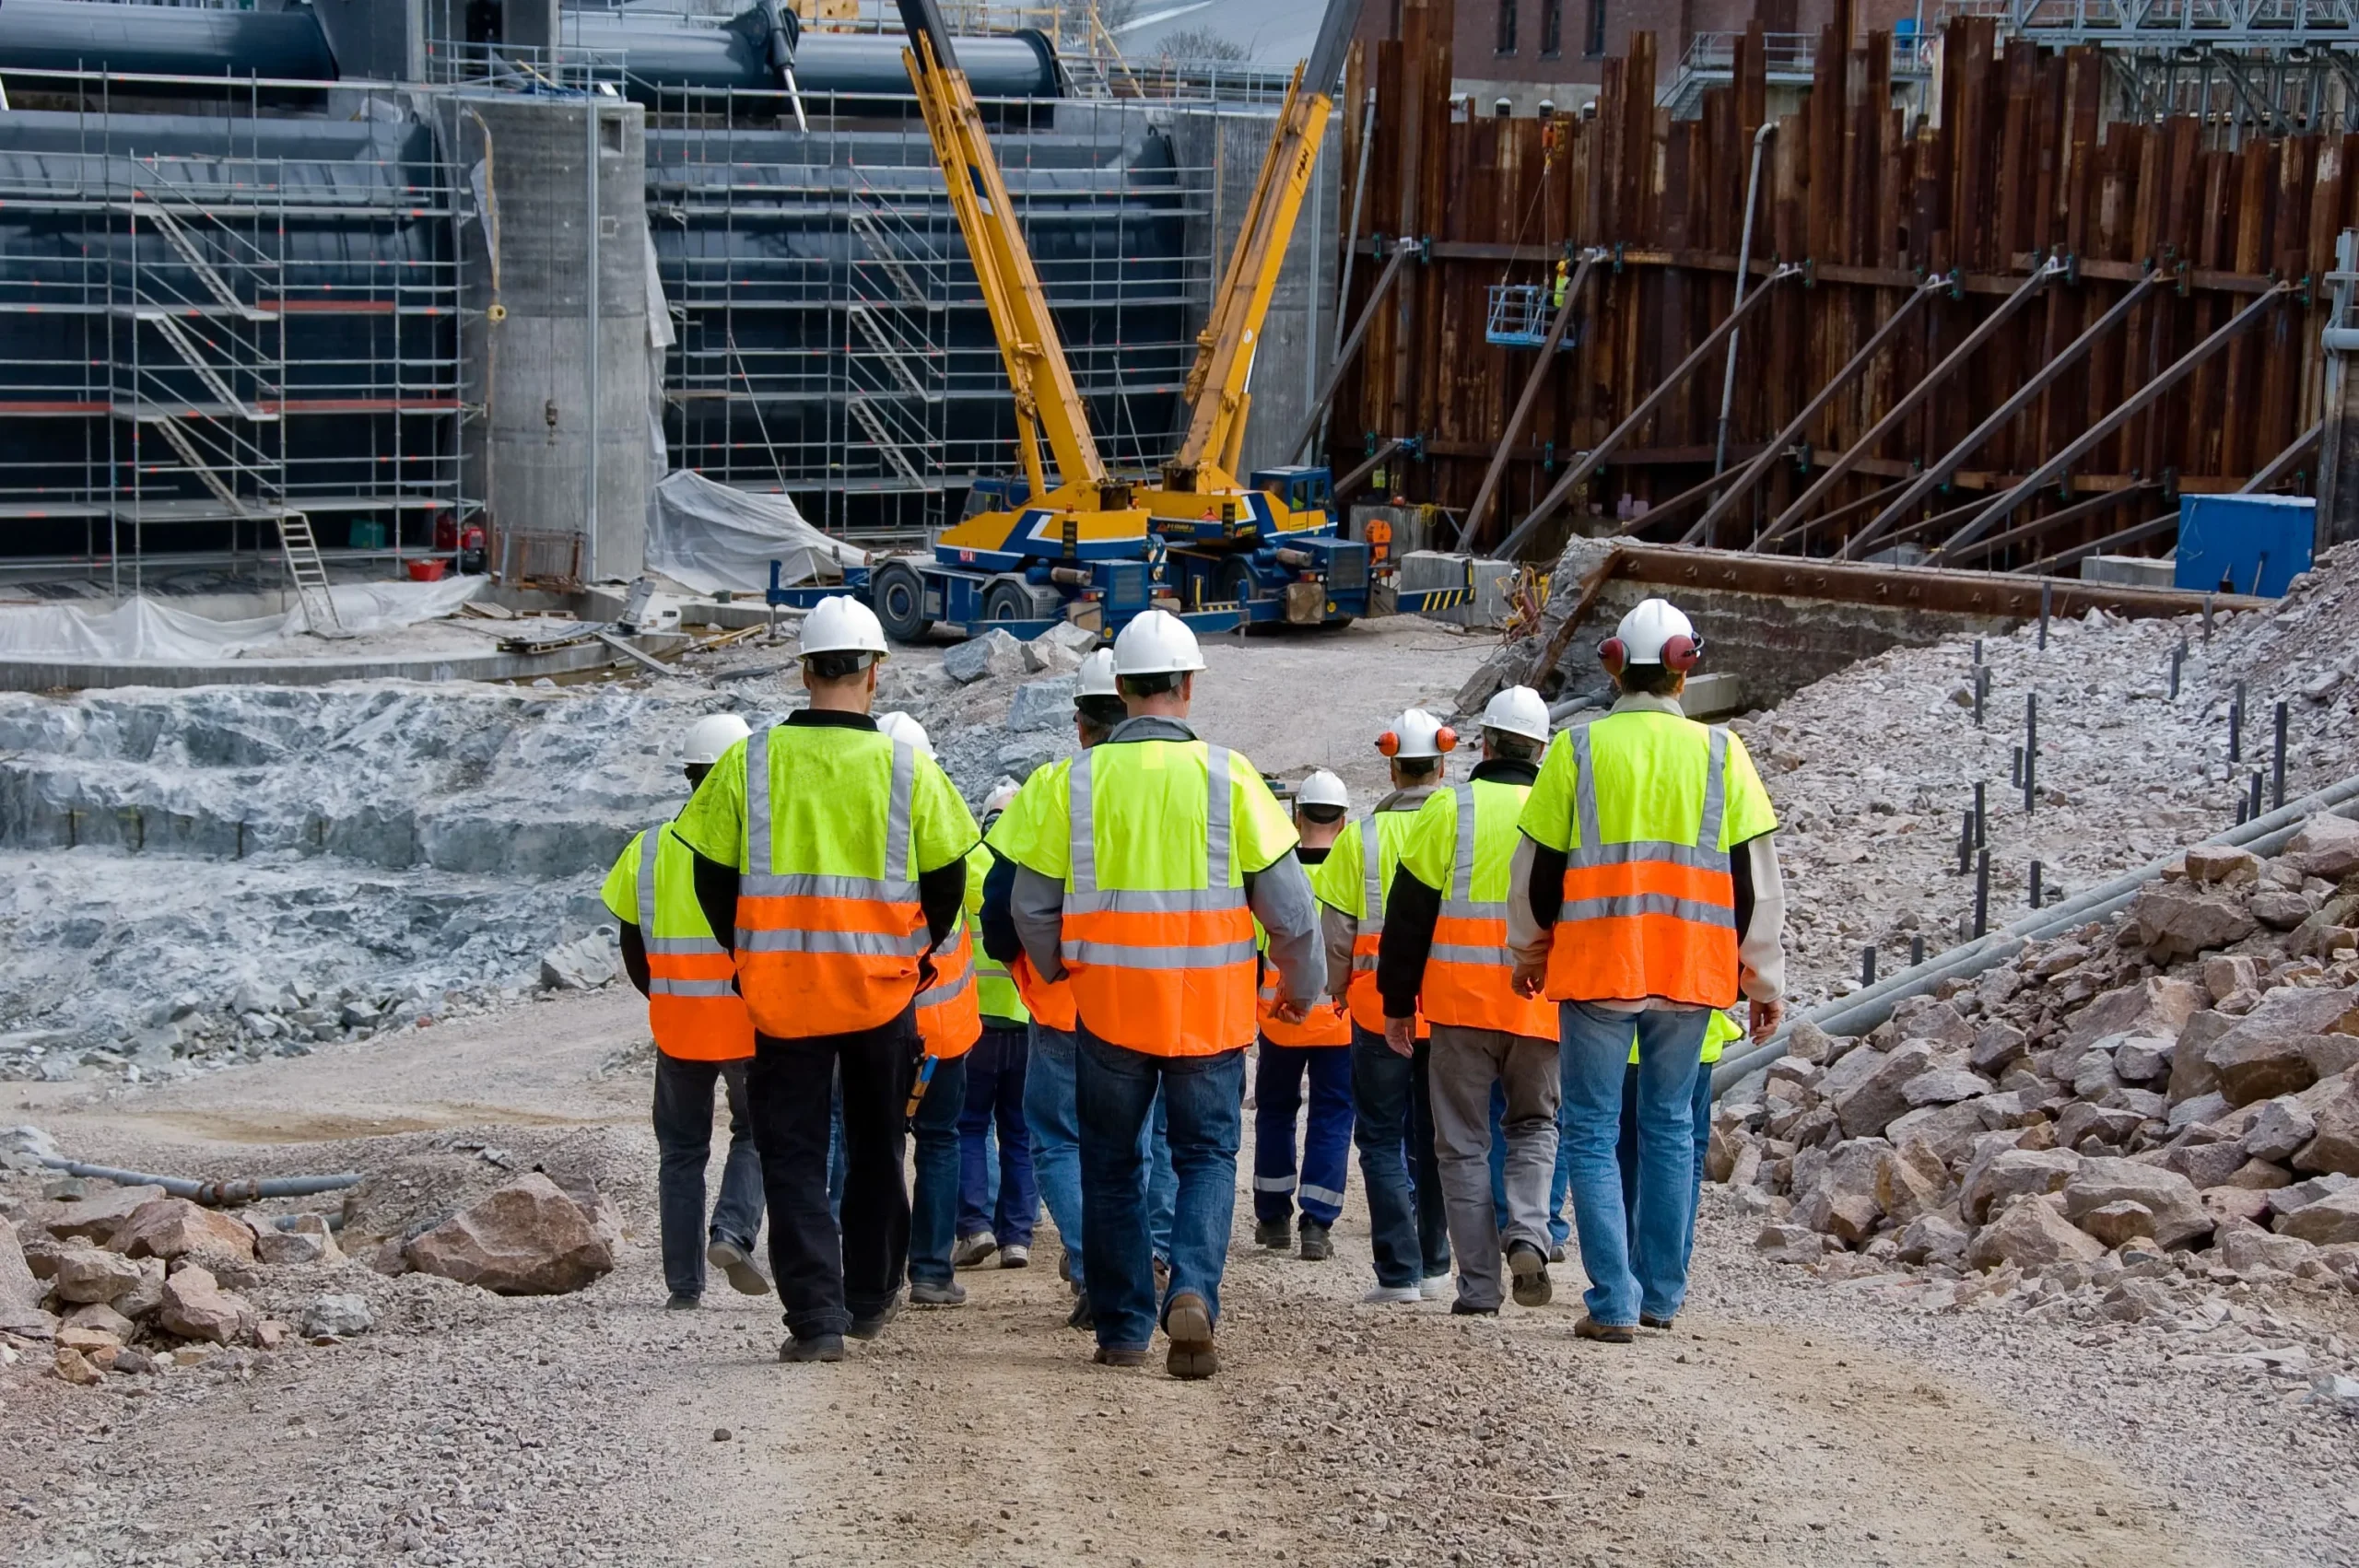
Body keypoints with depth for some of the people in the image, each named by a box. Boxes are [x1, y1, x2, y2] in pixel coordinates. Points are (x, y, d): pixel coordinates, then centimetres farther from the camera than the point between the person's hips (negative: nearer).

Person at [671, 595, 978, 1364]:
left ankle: (816, 1315, -6)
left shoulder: (748, 764, -5)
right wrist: (921, 952, 17)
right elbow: (947, 877, 0)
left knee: (793, 1155, 4)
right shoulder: (907, 769, -7)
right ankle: (870, 1297, 29)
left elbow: (713, 876, 2)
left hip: (779, 990, 0)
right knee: (876, 1147, 19)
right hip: (884, 987, 1)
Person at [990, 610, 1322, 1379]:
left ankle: (1123, 1329, 16)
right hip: (1209, 1008, -1)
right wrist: (1302, 989, 14)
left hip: (1107, 1005, 1)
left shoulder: (1073, 780, -3)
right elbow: (1288, 903, -3)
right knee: (1208, 1154, 11)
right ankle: (1193, 1292, -11)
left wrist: (1063, 972, 22)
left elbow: (1031, 906, 2)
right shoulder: (1228, 776, -6)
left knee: (1113, 1165, 14)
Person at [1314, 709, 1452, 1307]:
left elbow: (1336, 925, -4)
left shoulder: (1362, 836, -5)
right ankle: (1432, 1264, 22)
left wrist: (1338, 987, 9)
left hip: (1381, 1004, -2)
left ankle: (1398, 1271, -5)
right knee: (1434, 1137, 15)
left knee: (1382, 1139, 4)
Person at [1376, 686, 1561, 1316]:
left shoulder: (1449, 808, -1)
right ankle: (1527, 1235, -6)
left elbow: (1410, 912, -1)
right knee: (1534, 1125, 19)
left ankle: (1479, 1287, 3)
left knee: (1464, 1143, 6)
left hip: (1461, 1003, -2)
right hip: (1542, 1006, 2)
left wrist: (1397, 1002, 6)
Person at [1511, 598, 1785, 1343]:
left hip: (1596, 967, -2)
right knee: (1670, 1127, 15)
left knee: (1593, 1130, 3)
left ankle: (1614, 1301, -5)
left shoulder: (1577, 750, -2)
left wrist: (1528, 954, 20)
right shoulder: (1720, 754, 3)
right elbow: (1755, 877, 4)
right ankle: (1661, 1293, 19)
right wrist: (1765, 981, 11)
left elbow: (1538, 865, 4)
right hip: (1689, 971, 2)